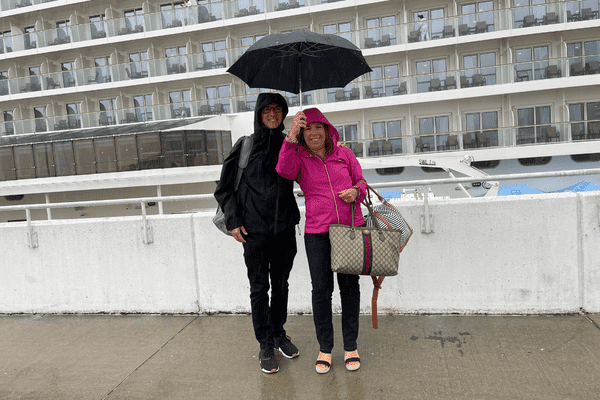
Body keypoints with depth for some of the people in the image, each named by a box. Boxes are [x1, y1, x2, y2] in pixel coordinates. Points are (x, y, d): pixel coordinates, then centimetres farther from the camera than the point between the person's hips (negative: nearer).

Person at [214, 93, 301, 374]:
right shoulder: (245, 146, -1)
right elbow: (223, 187, 2)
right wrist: (233, 221, -5)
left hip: (284, 228, 3)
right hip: (254, 230, -3)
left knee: (281, 284, 14)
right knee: (259, 288, 4)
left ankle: (279, 334, 33)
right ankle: (265, 346, 18)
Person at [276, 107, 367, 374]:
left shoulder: (344, 154, 6)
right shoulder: (299, 159, 1)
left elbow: (361, 181, 13)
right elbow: (284, 170, -21)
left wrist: (356, 191, -9)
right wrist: (291, 139, -32)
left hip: (351, 227, 1)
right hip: (317, 233, -1)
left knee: (350, 286, 9)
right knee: (321, 289, 4)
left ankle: (351, 346, 25)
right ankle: (325, 348, 23)